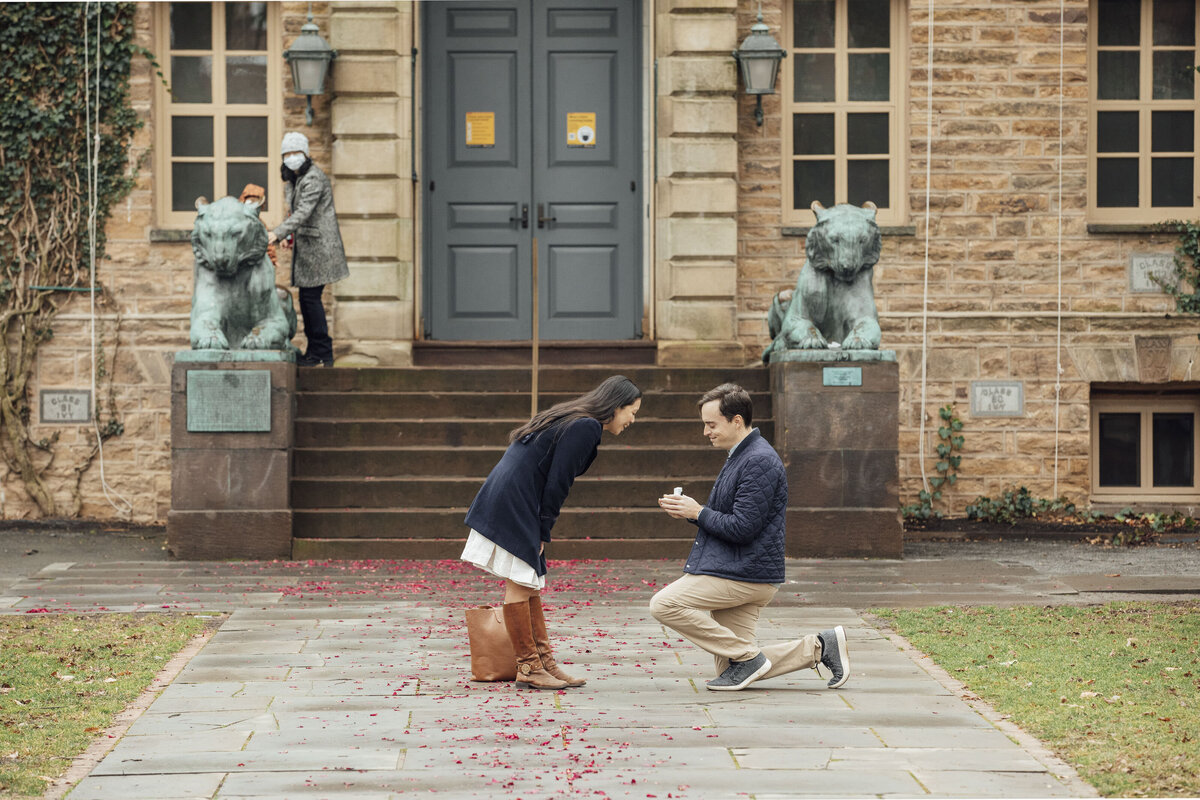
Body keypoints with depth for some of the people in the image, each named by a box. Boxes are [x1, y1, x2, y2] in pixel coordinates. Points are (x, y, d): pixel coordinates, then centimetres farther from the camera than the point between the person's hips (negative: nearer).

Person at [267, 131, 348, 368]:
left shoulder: (313, 178, -16)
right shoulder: (294, 178, 15)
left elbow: (303, 212, -27)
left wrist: (278, 233, -35)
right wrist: (290, 236, 10)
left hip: (318, 246, -10)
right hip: (306, 247, 10)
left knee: (310, 297, -10)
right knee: (307, 298, 10)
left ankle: (321, 354, -4)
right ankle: (317, 351, 16)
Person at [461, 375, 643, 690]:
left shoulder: (574, 421, 18)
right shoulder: (586, 428, -13)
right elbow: (557, 482, -16)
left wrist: (541, 531, 15)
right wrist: (543, 531, -9)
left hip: (504, 499, 10)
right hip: (514, 504, -10)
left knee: (530, 584, 12)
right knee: (520, 584, -4)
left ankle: (543, 661, 17)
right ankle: (528, 667, 1)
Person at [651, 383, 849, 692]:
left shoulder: (759, 461, -16)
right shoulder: (739, 456, 18)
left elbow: (742, 528, -21)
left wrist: (697, 512, -9)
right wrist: (688, 511, 5)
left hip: (743, 573, -10)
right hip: (733, 571, 10)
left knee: (664, 604, -16)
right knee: (731, 669, 7)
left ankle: (747, 657, -10)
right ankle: (819, 646, 11)